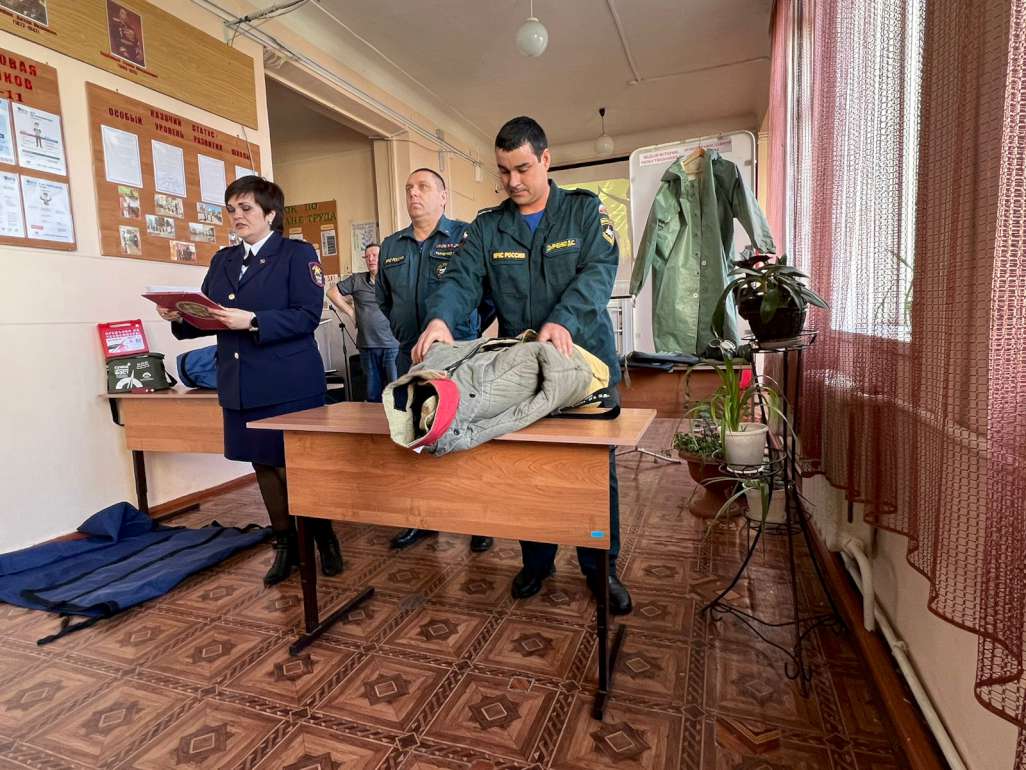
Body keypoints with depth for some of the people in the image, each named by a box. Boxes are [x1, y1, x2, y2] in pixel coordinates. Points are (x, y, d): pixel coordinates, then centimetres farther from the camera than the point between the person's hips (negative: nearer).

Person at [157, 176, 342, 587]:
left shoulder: (297, 253, -2)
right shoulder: (222, 260, 16)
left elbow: (307, 315, -14)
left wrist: (252, 321, -23)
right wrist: (181, 318, -6)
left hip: (289, 383, -6)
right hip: (240, 385, 6)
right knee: (264, 466, 12)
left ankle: (324, 538, 23)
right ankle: (285, 544, 27)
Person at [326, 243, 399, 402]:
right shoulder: (357, 279, 10)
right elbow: (332, 292, 17)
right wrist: (351, 312, 8)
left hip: (392, 345, -3)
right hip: (367, 346, 4)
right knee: (373, 395, 13)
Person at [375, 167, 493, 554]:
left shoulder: (466, 236, -3)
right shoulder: (390, 246, 14)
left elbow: (489, 292, -4)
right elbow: (384, 300, 22)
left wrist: (469, 334, -3)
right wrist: (406, 334, 14)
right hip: (410, 358, 6)